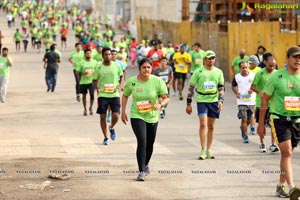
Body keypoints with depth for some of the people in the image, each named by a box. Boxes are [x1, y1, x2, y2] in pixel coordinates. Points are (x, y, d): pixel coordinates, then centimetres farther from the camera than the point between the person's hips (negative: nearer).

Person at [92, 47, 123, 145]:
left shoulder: (117, 66, 1)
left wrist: (120, 86, 0)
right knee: (103, 117, 2)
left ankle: (111, 127, 25)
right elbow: (94, 81, 4)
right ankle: (105, 137, 17)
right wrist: (96, 87, -17)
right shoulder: (98, 67, -2)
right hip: (102, 95, 0)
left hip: (114, 94, 0)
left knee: (116, 116, -10)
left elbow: (121, 76, 16)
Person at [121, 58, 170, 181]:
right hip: (137, 116, -2)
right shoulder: (131, 82, -7)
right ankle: (141, 171, -15)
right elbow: (125, 96, 10)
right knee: (142, 142, -18)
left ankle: (146, 164, 45)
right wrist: (123, 112, 7)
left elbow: (166, 98, -7)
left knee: (150, 144, 16)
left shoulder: (158, 81, -9)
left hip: (152, 117, 2)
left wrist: (160, 104, -28)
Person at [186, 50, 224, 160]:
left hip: (214, 101, 3)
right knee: (203, 124, -14)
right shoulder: (198, 72, -2)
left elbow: (221, 88, 9)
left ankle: (209, 150, 16)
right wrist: (188, 104, 0)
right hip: (202, 100, -3)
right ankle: (203, 150, -10)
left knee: (211, 126, 8)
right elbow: (191, 88, 1)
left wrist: (221, 100, -6)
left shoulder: (218, 72, 7)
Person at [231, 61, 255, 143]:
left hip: (251, 101, 1)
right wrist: (236, 93, -2)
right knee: (244, 119, -12)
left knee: (249, 120, 13)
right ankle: (245, 136, -3)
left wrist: (252, 89, -17)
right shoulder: (237, 77, 1)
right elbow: (233, 86, 16)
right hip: (241, 101, -1)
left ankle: (242, 128, 43)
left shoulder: (253, 75, -2)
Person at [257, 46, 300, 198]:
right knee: (287, 152, -16)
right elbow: (264, 101, 1)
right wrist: (261, 124, 0)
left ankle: (281, 186, 26)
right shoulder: (276, 77, -5)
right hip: (279, 118, -4)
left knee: (287, 154, 12)